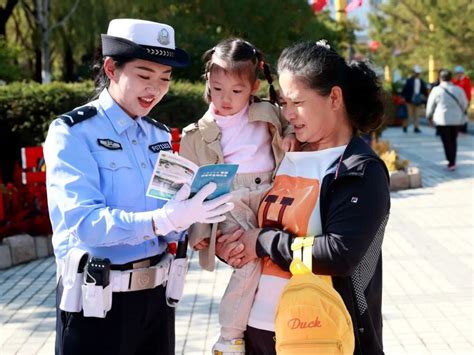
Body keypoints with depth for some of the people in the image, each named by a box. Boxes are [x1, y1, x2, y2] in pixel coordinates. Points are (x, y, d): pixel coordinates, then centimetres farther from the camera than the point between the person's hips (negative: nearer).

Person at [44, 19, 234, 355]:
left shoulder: (159, 135, 11)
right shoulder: (72, 132, -10)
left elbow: (166, 213, 10)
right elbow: (81, 221, -23)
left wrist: (186, 219, -13)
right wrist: (161, 221, -35)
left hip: (157, 294, 6)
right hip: (97, 300, -6)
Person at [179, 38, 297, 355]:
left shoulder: (268, 114, 13)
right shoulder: (199, 135, 9)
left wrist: (290, 138, 5)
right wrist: (198, 229, 2)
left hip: (270, 198, 3)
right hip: (229, 206, -3)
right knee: (250, 261, -25)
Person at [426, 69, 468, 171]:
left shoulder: (436, 90, -9)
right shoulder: (458, 90, 1)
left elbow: (430, 105, -2)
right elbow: (464, 104, 11)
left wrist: (429, 116, 14)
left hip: (442, 120, -3)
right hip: (456, 119, 3)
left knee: (447, 141, 1)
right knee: (453, 140, 14)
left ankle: (451, 163, -6)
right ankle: (452, 162, 15)